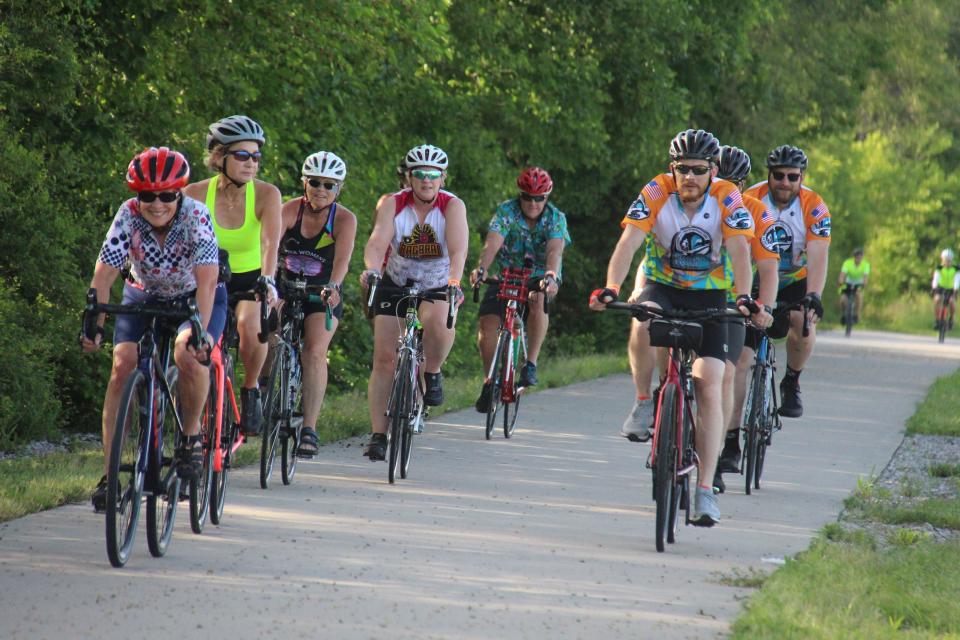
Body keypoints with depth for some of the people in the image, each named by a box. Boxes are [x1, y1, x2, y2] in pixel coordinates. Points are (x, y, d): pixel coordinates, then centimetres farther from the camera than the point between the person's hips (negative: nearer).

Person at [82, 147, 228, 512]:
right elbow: (104, 273, -25)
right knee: (123, 366, -17)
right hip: (144, 297, 2)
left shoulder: (196, 217, -28)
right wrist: (94, 325, -37)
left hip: (196, 299, -2)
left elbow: (206, 279, -37)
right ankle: (109, 472, -13)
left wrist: (200, 331, -49)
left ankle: (192, 436, -7)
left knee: (189, 356, -31)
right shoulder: (128, 216, -22)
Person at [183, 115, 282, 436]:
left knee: (249, 325, -31)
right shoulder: (196, 194, -18)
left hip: (251, 278, -1)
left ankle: (250, 391, -4)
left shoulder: (266, 194, -20)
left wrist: (268, 281, -50)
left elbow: (270, 242, -33)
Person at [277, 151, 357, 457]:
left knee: (315, 353, -19)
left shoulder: (344, 219, -13)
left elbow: (342, 258, -28)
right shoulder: (290, 209, -11)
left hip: (323, 294, -2)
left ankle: (309, 429, -22)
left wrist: (333, 286, -48)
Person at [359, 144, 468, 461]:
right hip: (395, 282, 1)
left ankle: (432, 373, -6)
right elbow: (377, 242, -28)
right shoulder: (392, 204, -14)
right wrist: (371, 270, -49)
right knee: (385, 357, -7)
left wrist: (454, 281, -49)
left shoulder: (453, 206, -16)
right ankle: (377, 434, -2)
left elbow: (458, 249, -30)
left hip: (437, 286, -1)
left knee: (439, 320, -36)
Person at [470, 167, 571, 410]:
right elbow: (492, 243, -28)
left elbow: (555, 249, -31)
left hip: (540, 277, -1)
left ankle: (531, 363, -25)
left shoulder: (556, 218, -13)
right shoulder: (506, 211, -13)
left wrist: (551, 276, -51)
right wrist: (481, 268, -48)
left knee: (539, 300, -36)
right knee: (488, 323, -18)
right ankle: (490, 381, 4)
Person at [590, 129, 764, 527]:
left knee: (709, 389, -12)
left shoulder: (728, 199, -16)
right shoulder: (656, 194, -16)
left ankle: (705, 490, -10)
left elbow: (740, 251, -26)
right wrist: (610, 289, -42)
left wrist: (744, 299, -43)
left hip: (709, 294, 0)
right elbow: (628, 244, -25)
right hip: (662, 285, 0)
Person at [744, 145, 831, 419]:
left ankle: (792, 383, -3)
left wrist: (813, 297, -44)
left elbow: (817, 258, -28)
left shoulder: (814, 208, -19)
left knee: (804, 322, -26)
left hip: (795, 280, 0)